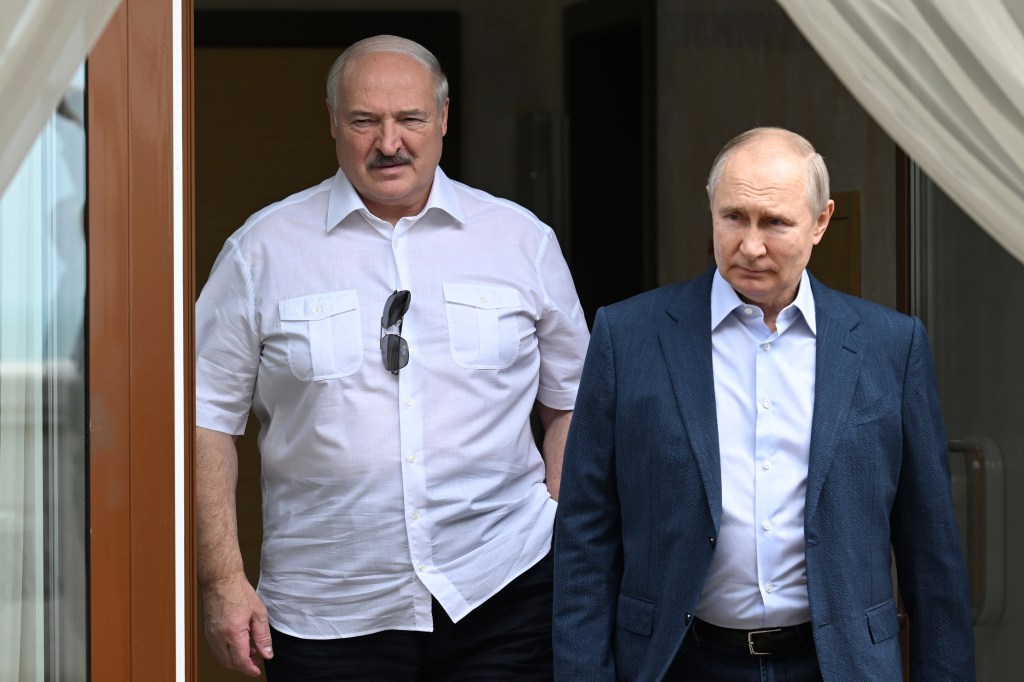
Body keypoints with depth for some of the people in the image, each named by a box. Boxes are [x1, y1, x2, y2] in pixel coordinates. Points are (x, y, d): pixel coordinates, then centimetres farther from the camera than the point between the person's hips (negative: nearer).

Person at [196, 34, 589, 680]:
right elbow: (207, 417, 2)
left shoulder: (522, 239, 6)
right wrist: (223, 580, -3)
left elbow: (571, 403, 12)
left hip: (504, 595, 1)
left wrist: (566, 549, 4)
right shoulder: (263, 250, 1)